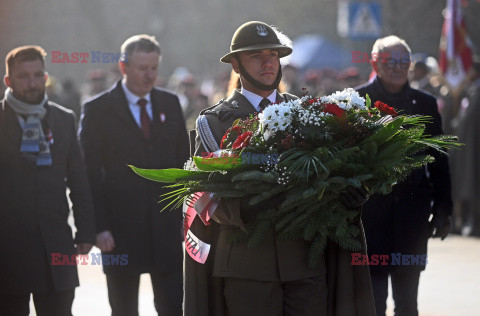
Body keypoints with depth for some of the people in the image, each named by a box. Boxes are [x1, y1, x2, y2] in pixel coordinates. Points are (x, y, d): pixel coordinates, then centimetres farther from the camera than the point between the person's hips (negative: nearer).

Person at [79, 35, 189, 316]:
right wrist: (99, 227, -11)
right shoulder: (97, 110, -2)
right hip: (121, 228, -3)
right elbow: (90, 174, -4)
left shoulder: (170, 104, 10)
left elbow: (183, 162, 13)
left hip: (167, 227, 3)